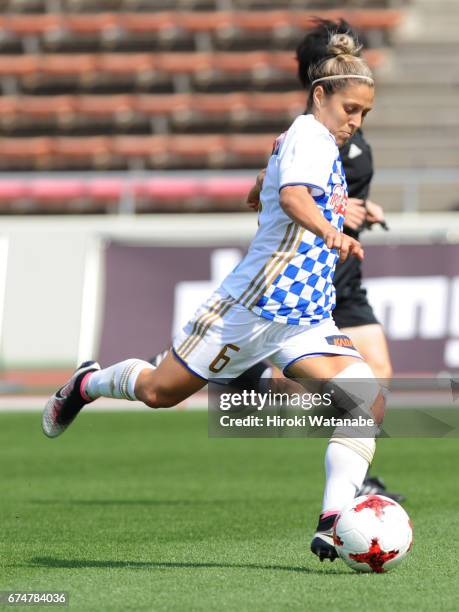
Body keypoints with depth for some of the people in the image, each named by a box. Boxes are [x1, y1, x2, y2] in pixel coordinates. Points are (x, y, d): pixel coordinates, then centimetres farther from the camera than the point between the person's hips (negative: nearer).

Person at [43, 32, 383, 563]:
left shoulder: (320, 143, 17)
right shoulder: (308, 134, -11)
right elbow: (292, 195, -34)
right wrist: (331, 233, -50)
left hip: (307, 318, 8)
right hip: (253, 303, -8)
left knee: (368, 401, -14)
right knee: (159, 391, 5)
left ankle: (334, 524, -19)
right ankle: (87, 384, 37)